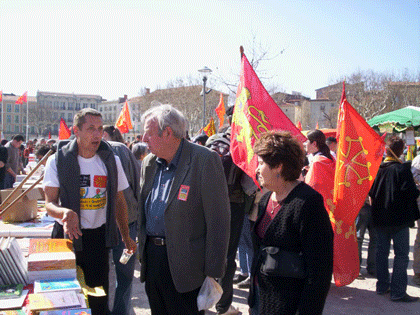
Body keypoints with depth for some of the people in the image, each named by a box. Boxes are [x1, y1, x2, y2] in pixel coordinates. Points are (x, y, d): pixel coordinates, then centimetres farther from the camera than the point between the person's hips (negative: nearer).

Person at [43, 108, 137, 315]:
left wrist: (126, 237, 10)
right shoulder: (58, 160, -6)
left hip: (98, 236, 2)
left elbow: (118, 201, 11)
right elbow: (50, 203, -7)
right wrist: (65, 212, -29)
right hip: (67, 235, -2)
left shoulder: (111, 161, 2)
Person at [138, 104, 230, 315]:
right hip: (151, 256, 7)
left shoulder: (205, 160, -15)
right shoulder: (149, 163, 7)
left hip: (184, 264, -6)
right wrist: (142, 249, 15)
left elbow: (218, 220, -15)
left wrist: (213, 273, -15)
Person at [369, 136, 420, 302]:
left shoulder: (378, 168, 2)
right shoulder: (402, 169, -15)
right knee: (401, 254, 1)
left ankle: (382, 285, 23)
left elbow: (371, 192, 9)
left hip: (380, 218, 6)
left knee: (382, 251, 14)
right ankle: (398, 292, 2)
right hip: (399, 218, -6)